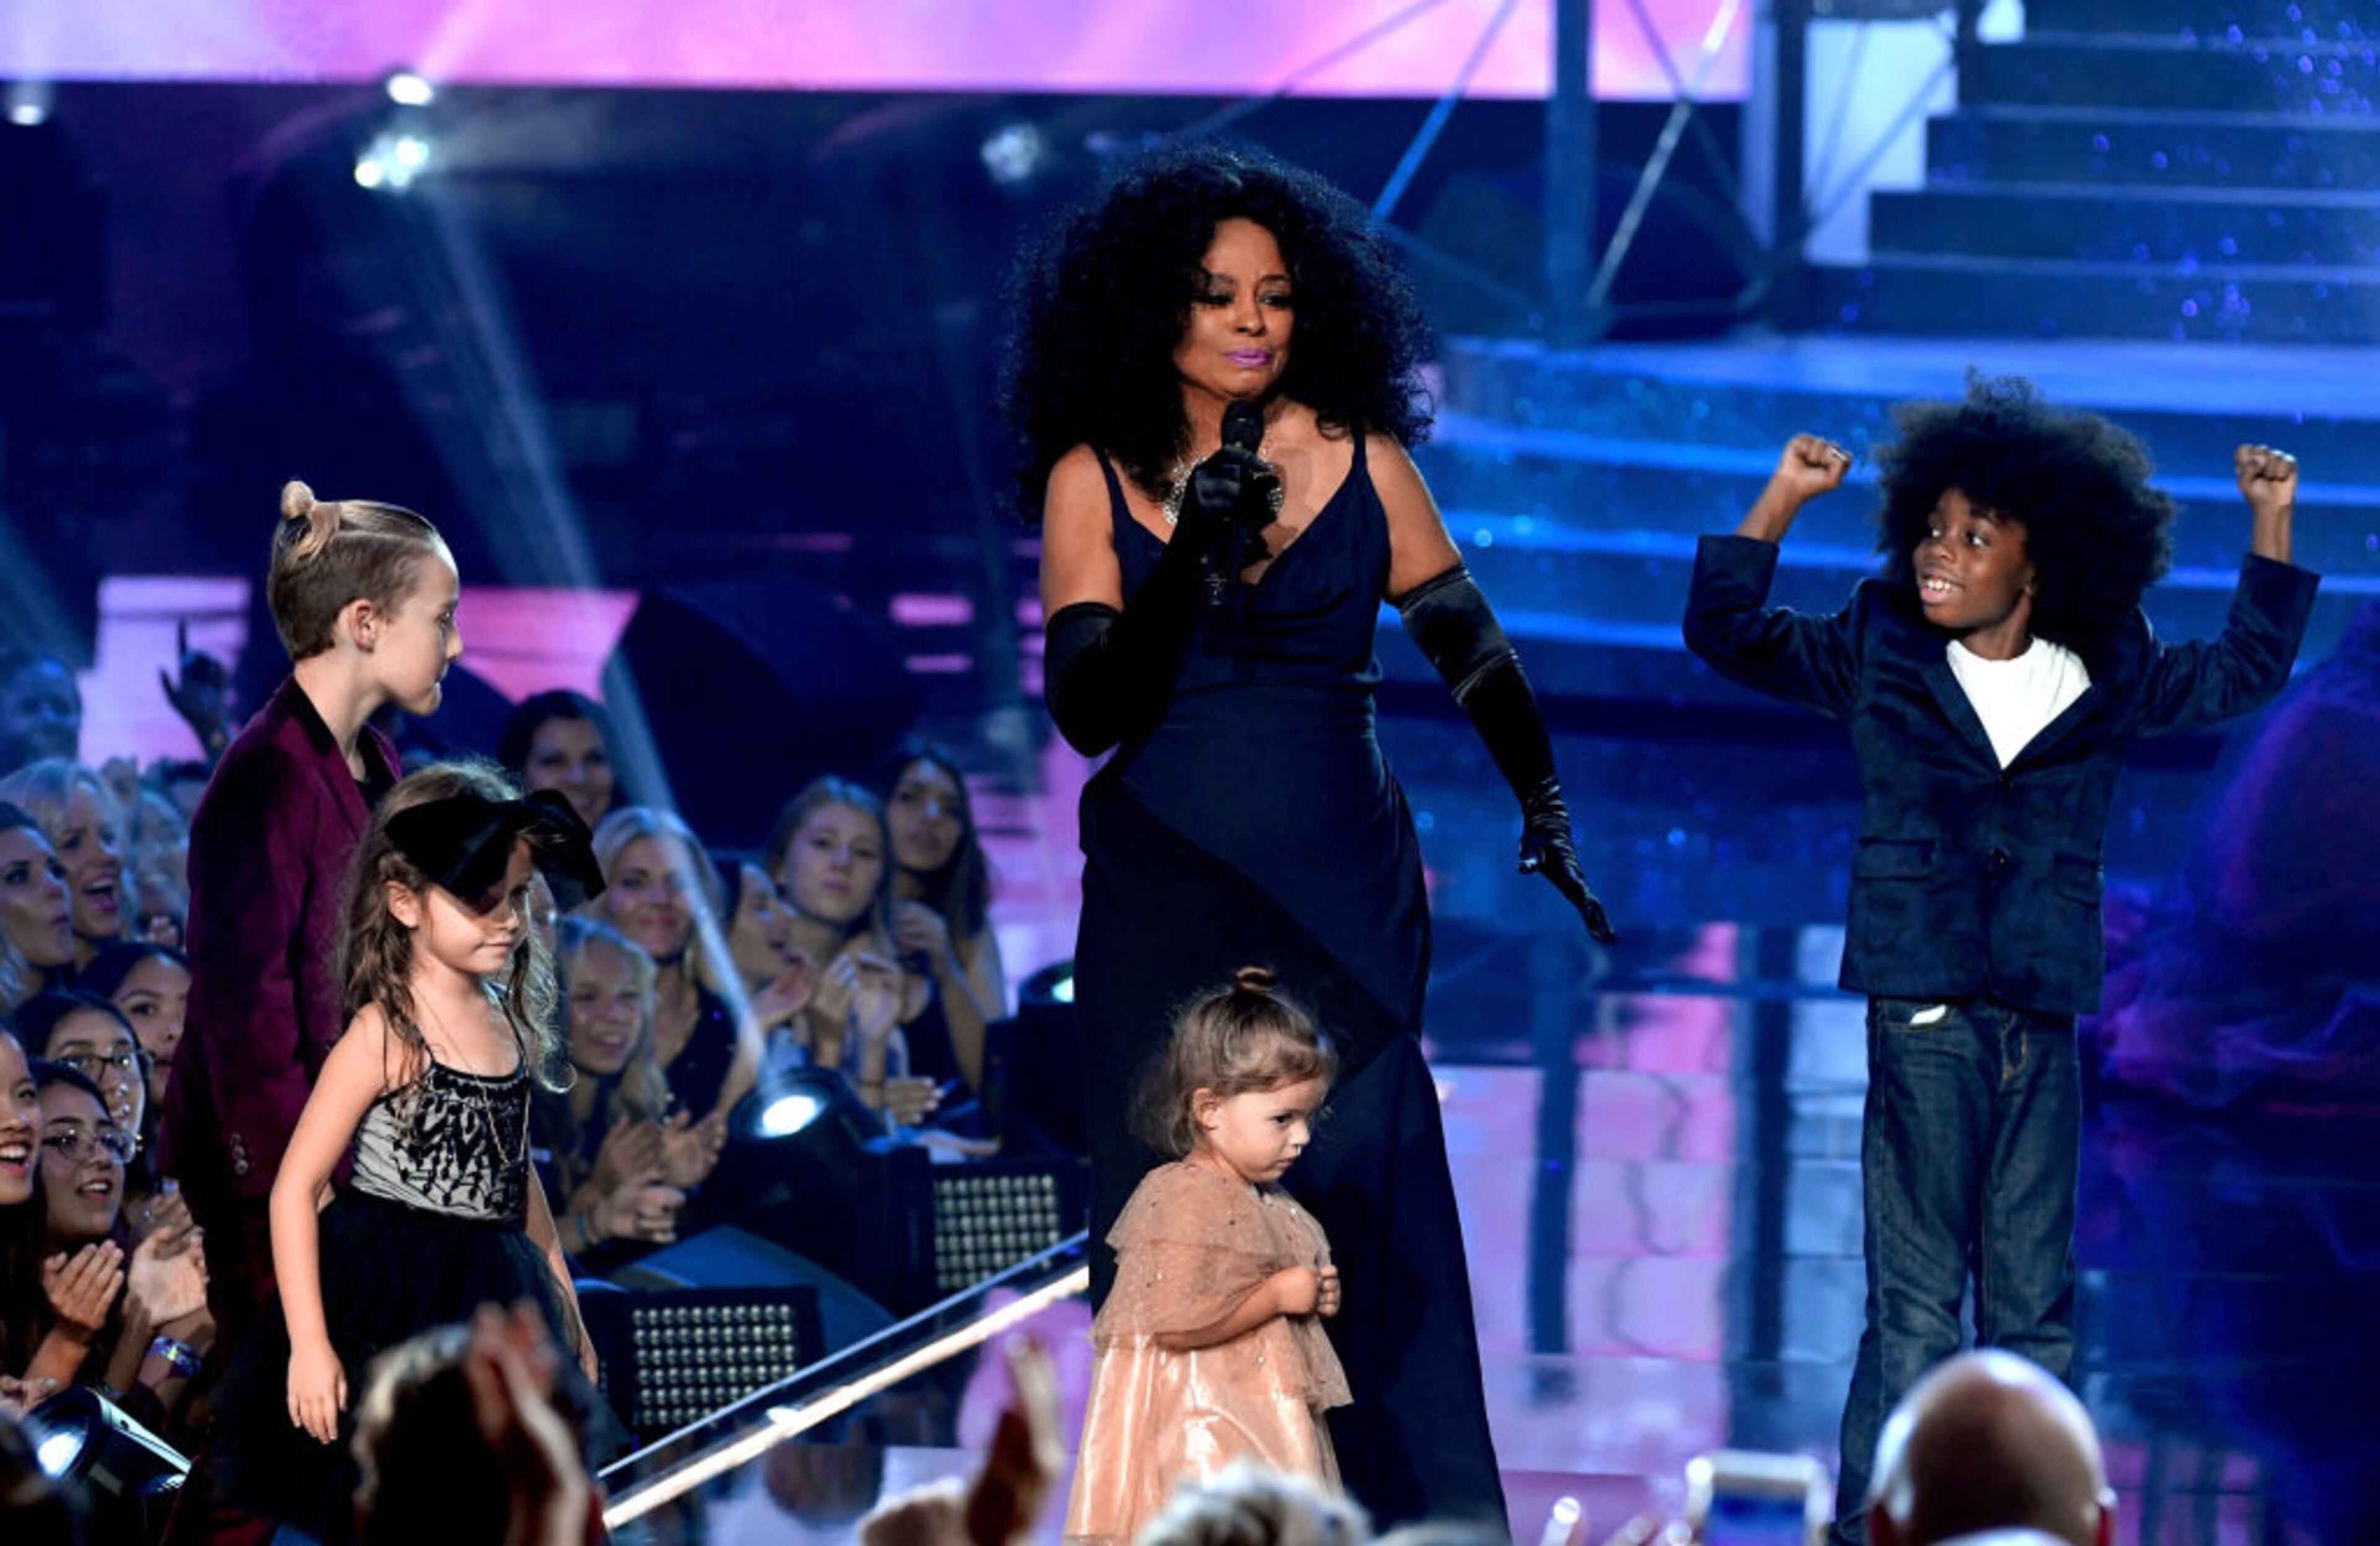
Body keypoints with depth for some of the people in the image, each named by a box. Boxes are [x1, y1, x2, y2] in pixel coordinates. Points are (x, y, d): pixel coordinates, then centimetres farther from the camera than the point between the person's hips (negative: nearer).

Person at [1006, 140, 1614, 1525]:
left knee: (1361, 1200, -6)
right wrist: (1191, 556, -17)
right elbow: (1090, 711, -6)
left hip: (1344, 890, 0)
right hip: (1166, 901, 0)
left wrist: (1546, 814, 1)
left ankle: (1412, 1518, -3)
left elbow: (1471, 646, 10)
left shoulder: (1358, 459, 4)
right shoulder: (1096, 475, 1)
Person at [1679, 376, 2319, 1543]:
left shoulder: (2104, 684, 8)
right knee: (1915, 1307, -6)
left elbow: (2245, 672, 21)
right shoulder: (1878, 658, 4)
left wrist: (2270, 526, 13)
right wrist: (1781, 502, -7)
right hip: (1924, 1015, -3)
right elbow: (1727, 633, 2)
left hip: (2045, 1024, 3)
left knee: (2037, 1308, 7)